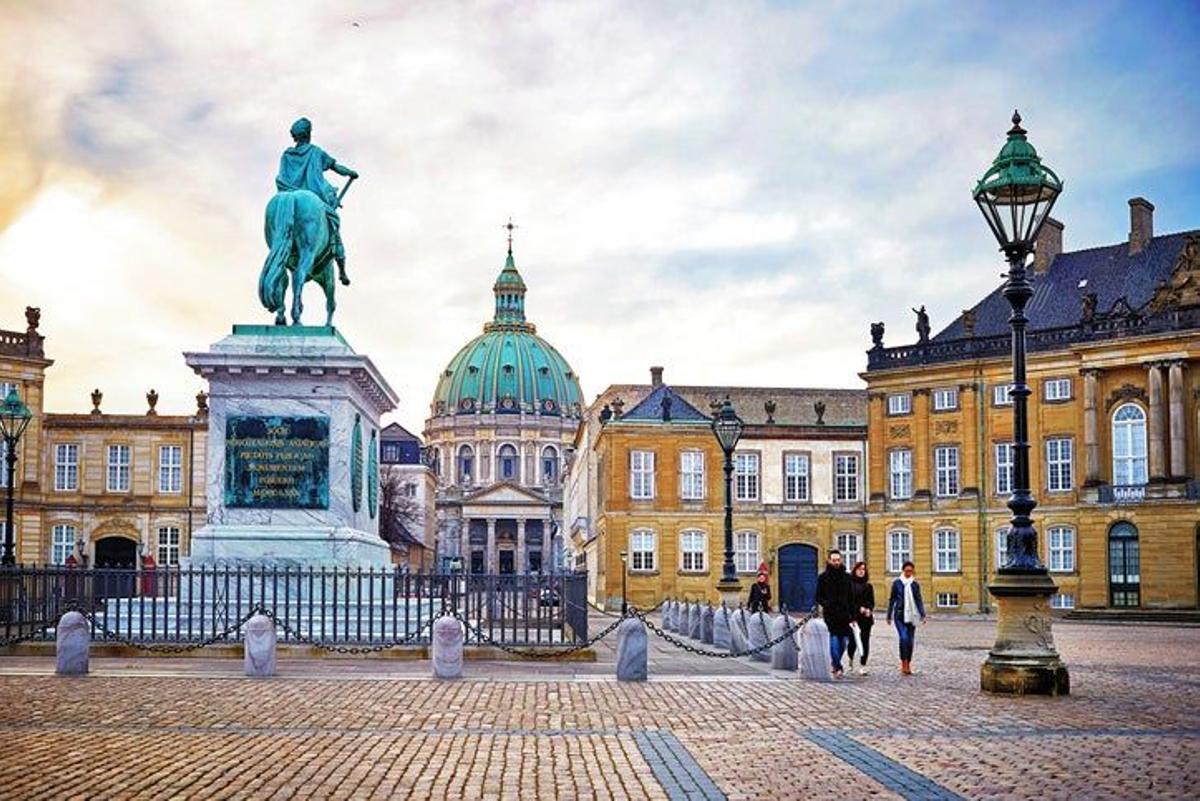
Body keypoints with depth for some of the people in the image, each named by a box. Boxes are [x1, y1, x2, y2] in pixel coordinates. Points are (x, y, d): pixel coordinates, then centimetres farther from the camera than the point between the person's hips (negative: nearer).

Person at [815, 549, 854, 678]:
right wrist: (825, 603, -17)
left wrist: (853, 615, 7)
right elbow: (818, 597, 4)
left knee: (844, 641, 5)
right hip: (830, 614, -3)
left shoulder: (846, 577, 10)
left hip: (844, 614, 3)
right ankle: (837, 667, -8)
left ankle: (834, 662, 27)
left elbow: (851, 598, 13)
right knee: (834, 640, -10)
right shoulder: (824, 577, 2)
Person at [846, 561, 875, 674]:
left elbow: (871, 602, 13)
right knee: (852, 641, -4)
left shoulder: (868, 586, 13)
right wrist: (860, 608, -13)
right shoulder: (849, 584, 1)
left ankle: (863, 666, 1)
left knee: (865, 641, -3)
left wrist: (869, 610, -7)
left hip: (866, 618, 3)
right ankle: (851, 659, 27)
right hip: (853, 617, -3)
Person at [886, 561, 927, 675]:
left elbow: (919, 600, 7)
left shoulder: (915, 584, 8)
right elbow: (892, 600, 7)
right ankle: (904, 664, -14)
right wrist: (889, 616, 8)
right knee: (904, 638, -17)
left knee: (911, 640, 4)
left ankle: (908, 665, 15)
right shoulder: (897, 583, 3)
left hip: (911, 615, 3)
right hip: (900, 615, -3)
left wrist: (922, 615, -5)